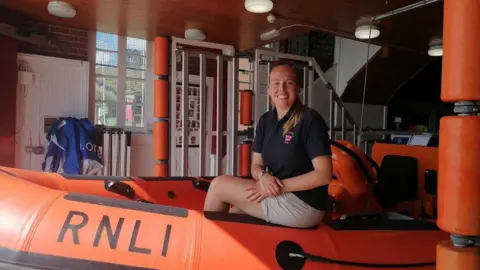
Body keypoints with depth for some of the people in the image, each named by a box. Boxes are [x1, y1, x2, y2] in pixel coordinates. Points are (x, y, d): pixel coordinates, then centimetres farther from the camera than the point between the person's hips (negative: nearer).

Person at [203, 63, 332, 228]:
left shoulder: (310, 120, -14)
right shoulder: (266, 120, 8)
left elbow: (324, 175, -18)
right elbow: (256, 166, 8)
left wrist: (281, 185, -21)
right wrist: (264, 177, -15)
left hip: (303, 205, -7)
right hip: (281, 197, 7)